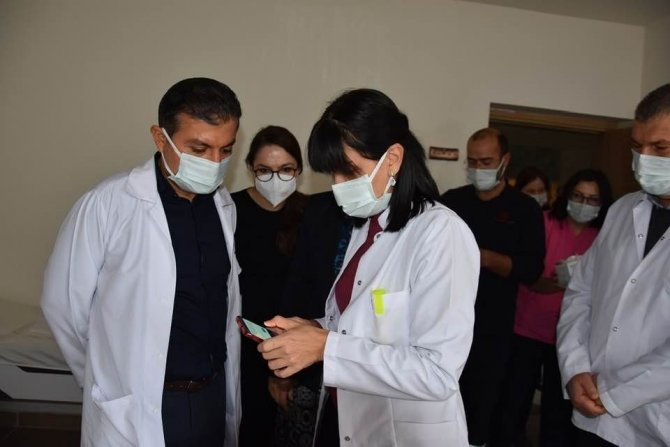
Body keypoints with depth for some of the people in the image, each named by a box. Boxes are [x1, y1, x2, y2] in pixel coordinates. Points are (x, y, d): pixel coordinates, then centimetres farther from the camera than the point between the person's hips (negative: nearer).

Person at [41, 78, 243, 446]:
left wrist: (225, 384, 9)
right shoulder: (108, 204, -16)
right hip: (134, 410, -4)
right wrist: (109, 378, 4)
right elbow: (64, 303, -7)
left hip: (214, 397, 5)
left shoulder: (225, 206, -1)